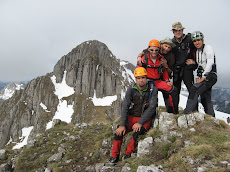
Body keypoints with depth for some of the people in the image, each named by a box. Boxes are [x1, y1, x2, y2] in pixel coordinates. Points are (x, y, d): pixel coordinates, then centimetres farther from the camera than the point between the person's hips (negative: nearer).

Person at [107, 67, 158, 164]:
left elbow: (151, 108, -16)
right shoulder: (131, 89, -4)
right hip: (131, 117, 3)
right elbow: (125, 107, -8)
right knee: (119, 132, -21)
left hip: (145, 119, -2)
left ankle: (128, 154, -12)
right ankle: (114, 157, -5)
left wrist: (140, 123, -24)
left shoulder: (153, 90, -10)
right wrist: (122, 125, -18)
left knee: (137, 131, -33)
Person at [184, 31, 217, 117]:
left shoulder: (208, 47, -6)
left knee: (194, 89, -26)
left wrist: (203, 77, -20)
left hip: (210, 76, -8)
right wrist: (194, 62, 2)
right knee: (205, 100, 9)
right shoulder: (196, 51, 17)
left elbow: (210, 63, -17)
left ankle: (187, 114, -28)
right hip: (202, 77, 8)